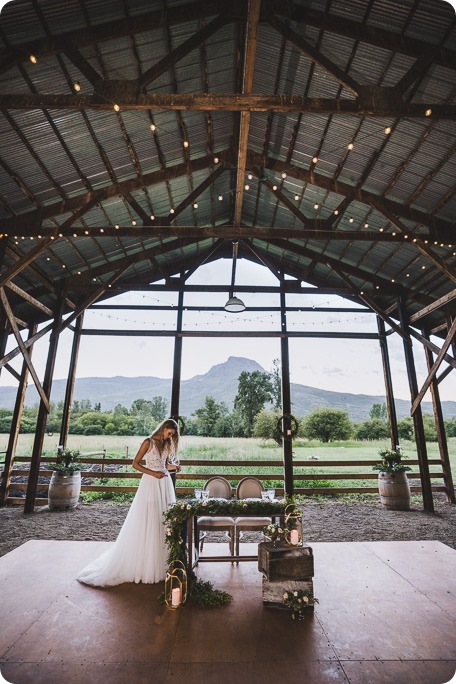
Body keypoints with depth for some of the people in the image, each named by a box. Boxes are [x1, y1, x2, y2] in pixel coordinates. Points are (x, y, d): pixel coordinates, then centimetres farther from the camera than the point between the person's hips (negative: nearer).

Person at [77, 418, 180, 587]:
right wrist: (153, 473, -16)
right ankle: (141, 563, 14)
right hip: (151, 484, -6)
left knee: (164, 522, 9)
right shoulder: (149, 442, -9)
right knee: (146, 524, 0)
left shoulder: (167, 445, 9)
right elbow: (135, 463, -10)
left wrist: (174, 467, -2)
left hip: (165, 484, 6)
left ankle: (161, 563, 22)